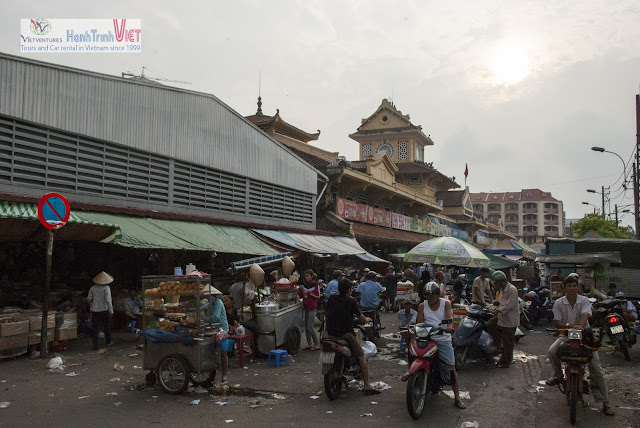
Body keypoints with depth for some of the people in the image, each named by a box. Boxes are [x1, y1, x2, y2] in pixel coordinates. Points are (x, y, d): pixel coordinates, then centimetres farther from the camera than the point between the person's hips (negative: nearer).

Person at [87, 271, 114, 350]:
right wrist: (111, 311, -13)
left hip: (95, 311, 2)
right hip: (104, 310, -2)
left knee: (95, 329, 5)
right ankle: (108, 342, 31)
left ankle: (95, 346, 2)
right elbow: (108, 300, -17)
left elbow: (89, 299, 4)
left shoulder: (93, 288, 0)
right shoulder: (106, 288, -12)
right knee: (107, 327, 16)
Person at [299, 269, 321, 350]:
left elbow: (318, 295, -11)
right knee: (306, 327, 9)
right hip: (305, 307, 7)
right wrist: (300, 289, -1)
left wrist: (308, 291, -16)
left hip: (312, 308, -7)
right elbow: (301, 295, 17)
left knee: (310, 327, -9)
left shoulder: (315, 285, -6)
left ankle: (317, 344, 2)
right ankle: (309, 344, 17)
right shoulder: (305, 285, 12)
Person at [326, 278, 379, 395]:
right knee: (361, 356, 1)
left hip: (330, 333, 6)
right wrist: (366, 320, 25)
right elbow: (360, 317, 2)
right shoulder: (350, 301, -6)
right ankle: (366, 385, -4)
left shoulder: (331, 299, 7)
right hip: (345, 334, -6)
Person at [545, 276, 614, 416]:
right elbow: (557, 322, -7)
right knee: (552, 352, -25)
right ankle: (558, 376, 3)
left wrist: (581, 325, -45)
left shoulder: (584, 300, -4)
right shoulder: (559, 303, -2)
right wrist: (570, 325, -27)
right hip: (566, 335, 1)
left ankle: (605, 403, -2)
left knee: (596, 369, -9)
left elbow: (585, 315, -24)